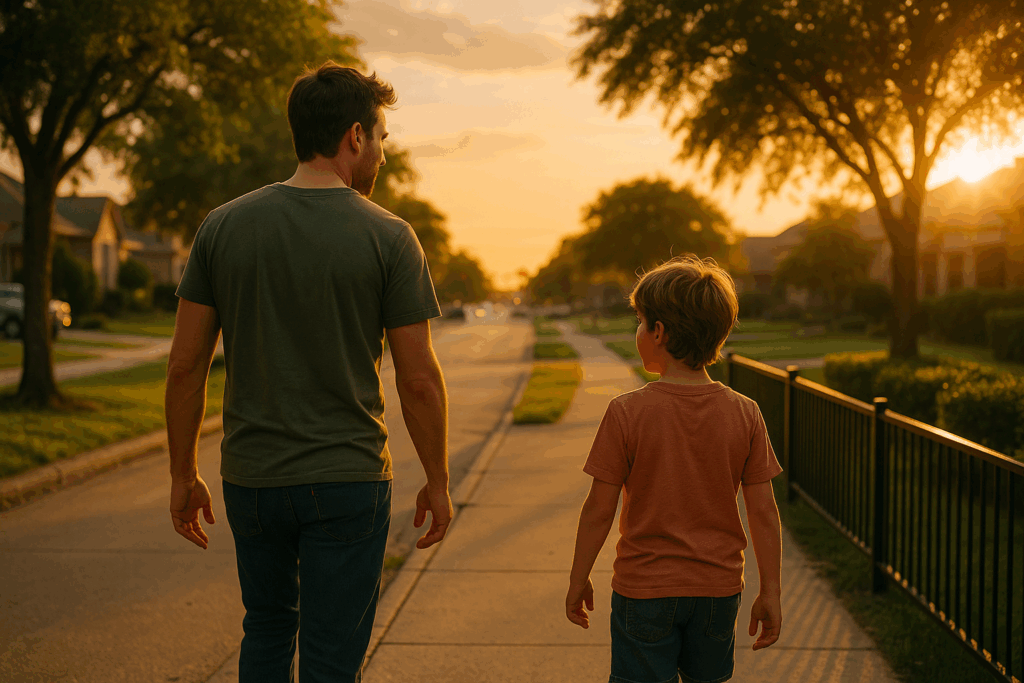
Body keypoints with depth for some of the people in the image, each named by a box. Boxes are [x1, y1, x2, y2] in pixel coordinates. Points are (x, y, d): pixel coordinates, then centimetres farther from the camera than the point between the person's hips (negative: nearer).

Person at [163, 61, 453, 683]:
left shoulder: (224, 226, -1)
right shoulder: (388, 238, -10)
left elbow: (186, 366, 0)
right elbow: (419, 380, -9)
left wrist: (184, 474, 10)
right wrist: (438, 482, 4)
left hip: (250, 477, 4)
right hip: (347, 481, -3)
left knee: (267, 629, 25)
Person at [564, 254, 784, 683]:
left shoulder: (627, 412, -15)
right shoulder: (744, 414, -6)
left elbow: (600, 508, -11)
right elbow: (763, 512, -4)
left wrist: (579, 578, 3)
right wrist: (770, 592, 5)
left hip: (643, 588, -3)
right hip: (719, 587, 3)